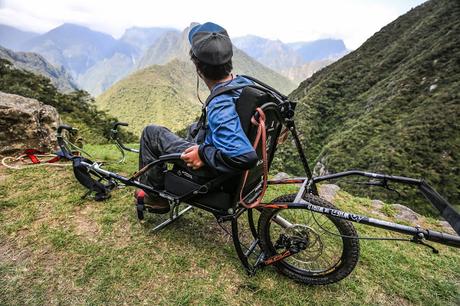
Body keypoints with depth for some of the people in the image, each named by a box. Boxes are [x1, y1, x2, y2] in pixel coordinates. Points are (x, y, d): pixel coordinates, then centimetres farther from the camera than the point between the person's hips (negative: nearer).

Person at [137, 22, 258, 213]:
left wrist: (202, 154, -26)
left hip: (212, 171, -8)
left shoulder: (220, 107, -35)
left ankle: (153, 197, 22)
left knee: (151, 133, 4)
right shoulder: (244, 83, -9)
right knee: (194, 128, 33)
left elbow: (245, 157, -42)